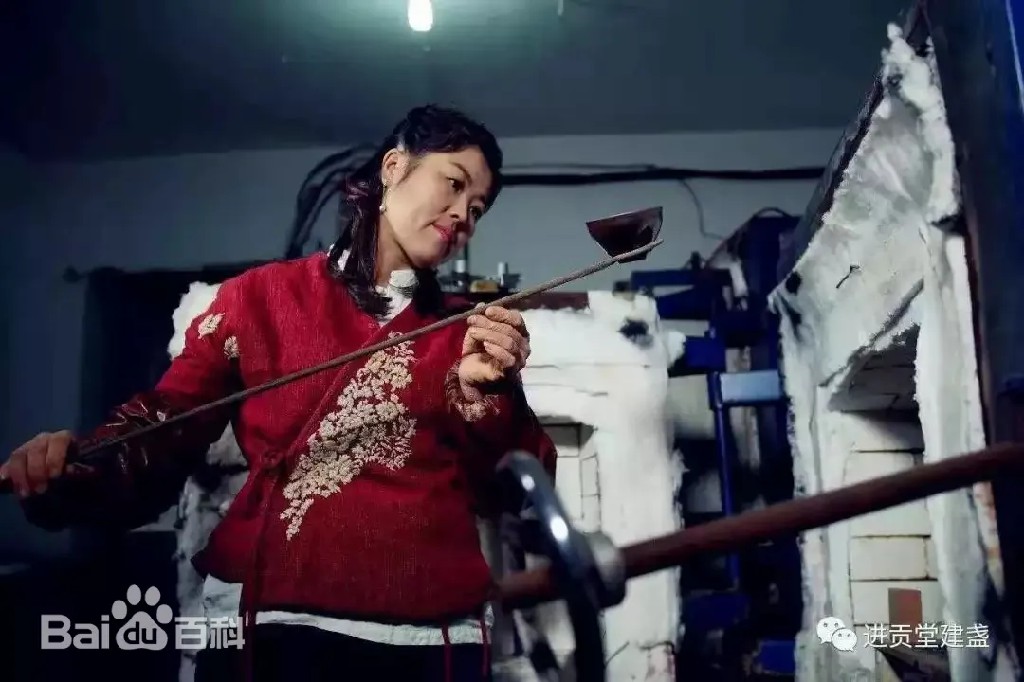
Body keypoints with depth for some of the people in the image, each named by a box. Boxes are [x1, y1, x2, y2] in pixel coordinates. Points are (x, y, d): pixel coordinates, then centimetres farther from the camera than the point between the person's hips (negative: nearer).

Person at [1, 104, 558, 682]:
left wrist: (490, 396, -11)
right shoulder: (261, 298, 3)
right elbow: (160, 430, 0)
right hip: (275, 629, -2)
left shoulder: (475, 334, 9)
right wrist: (73, 470, -19)